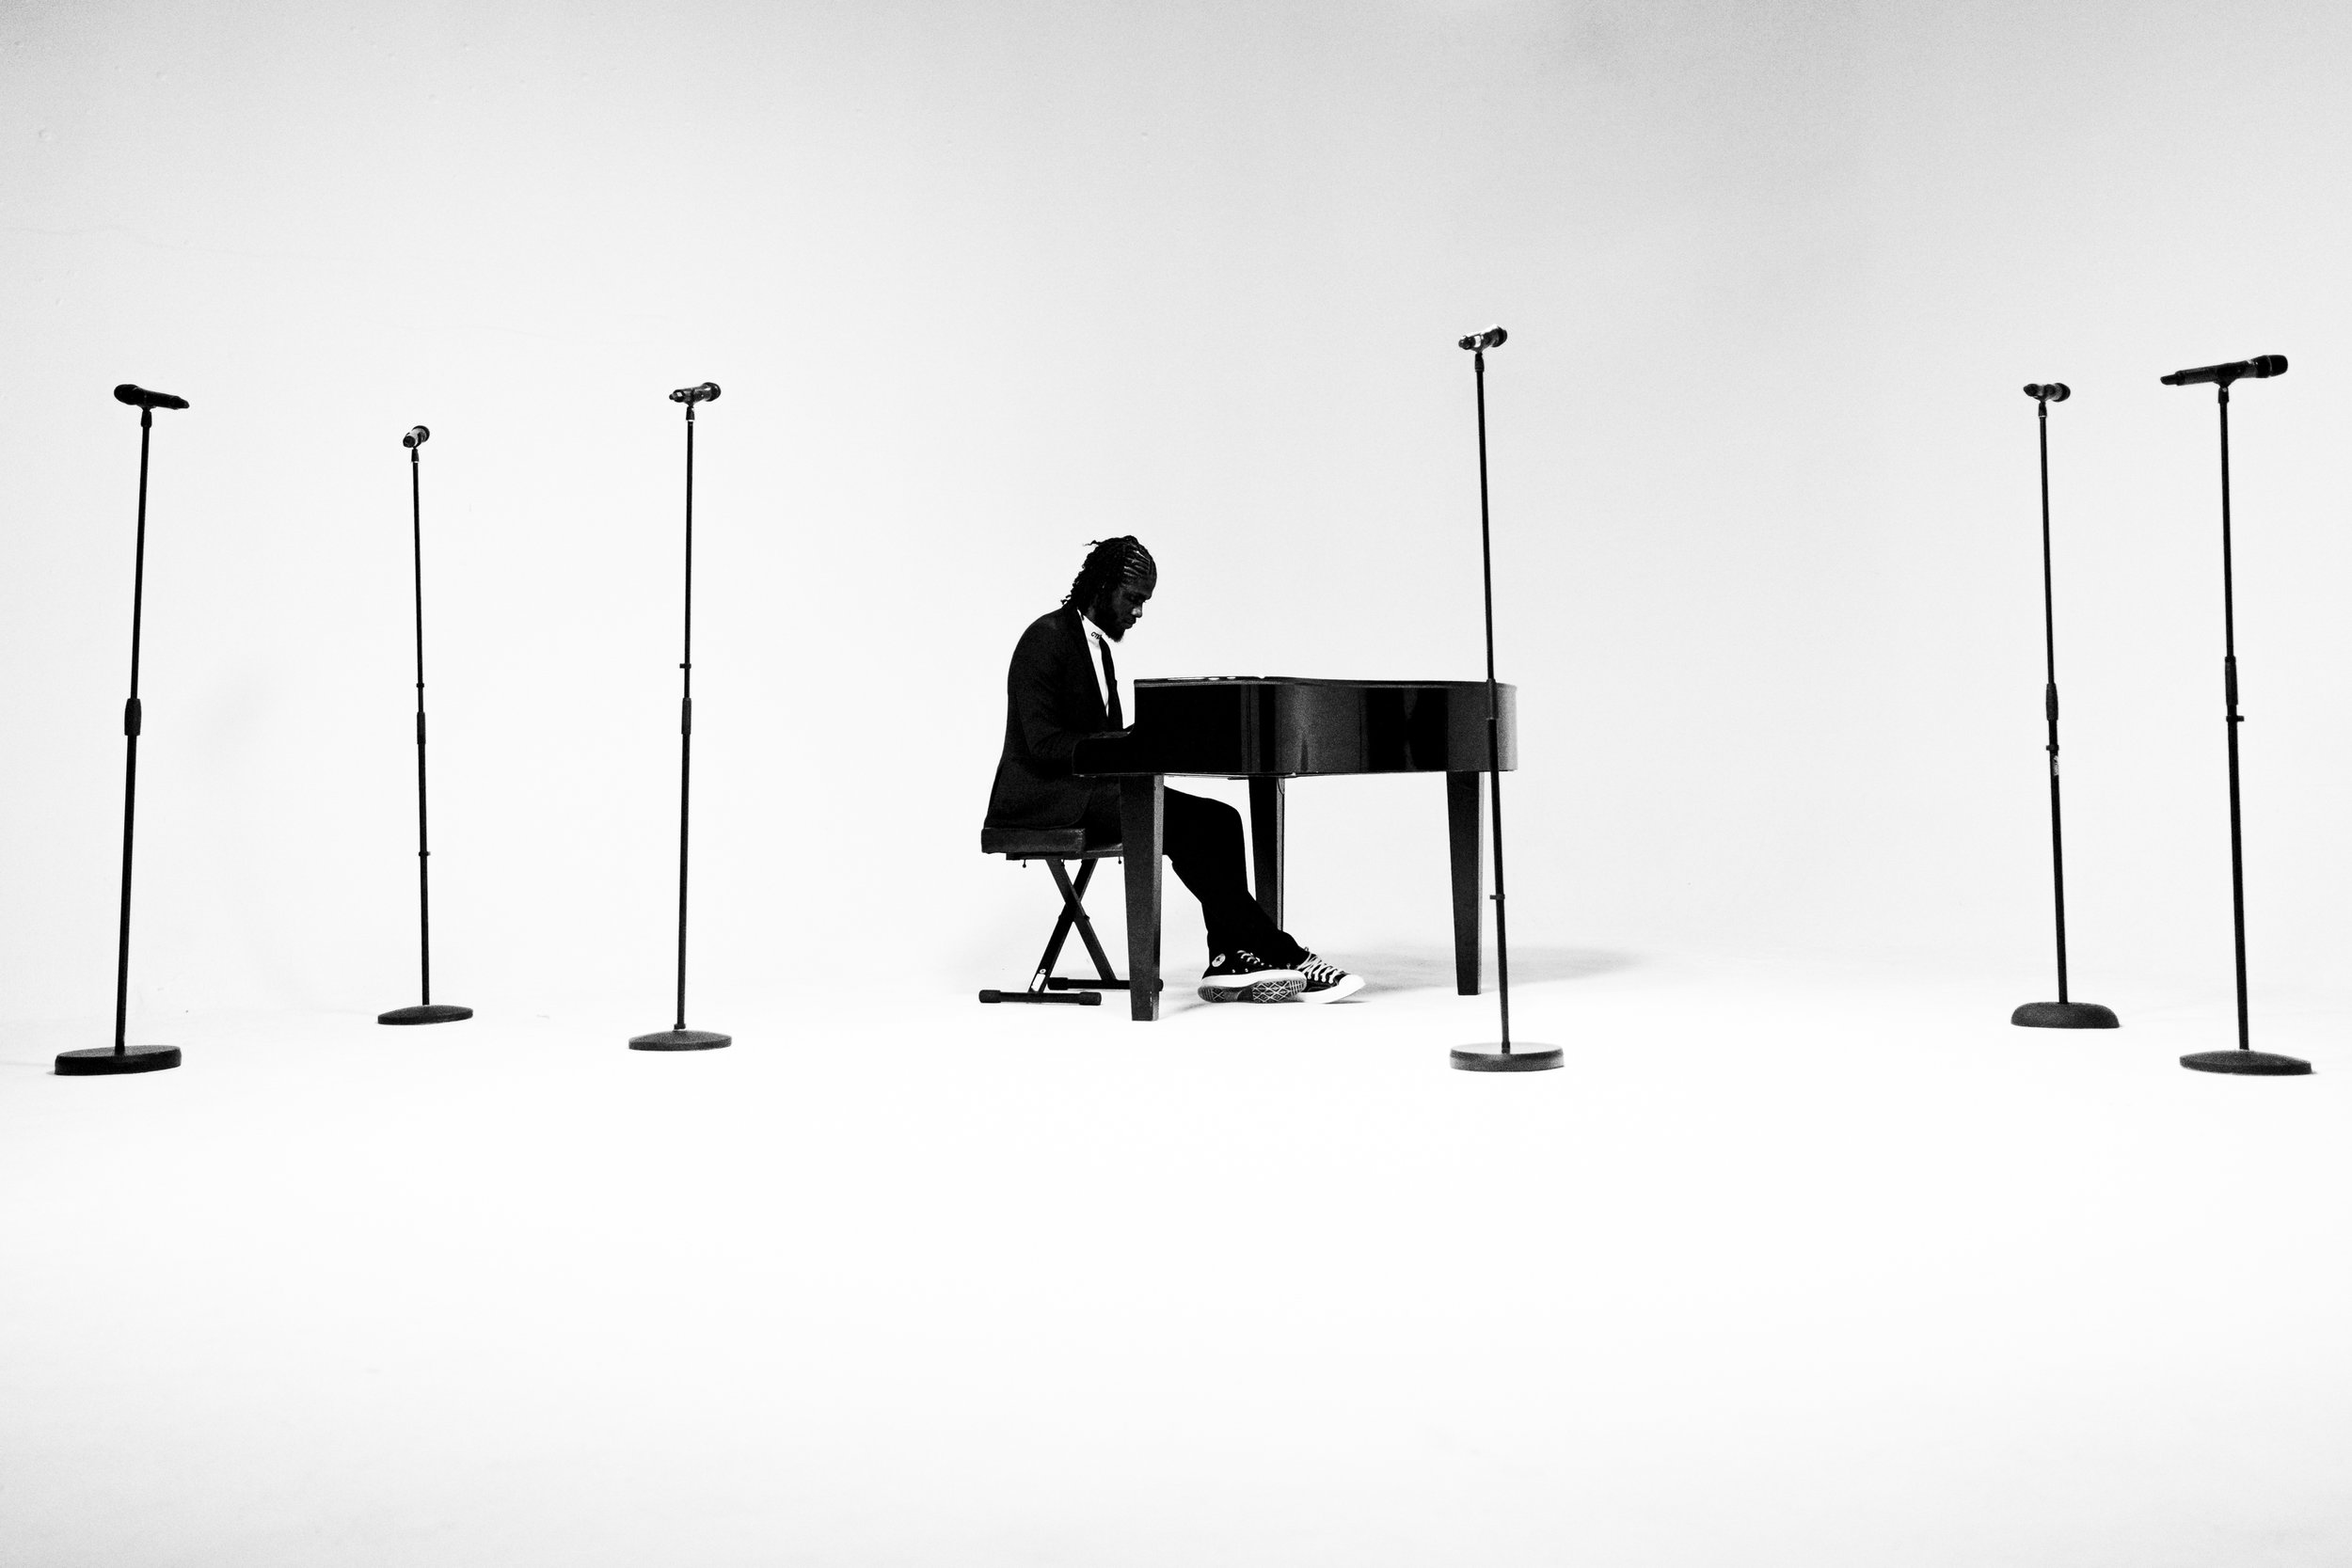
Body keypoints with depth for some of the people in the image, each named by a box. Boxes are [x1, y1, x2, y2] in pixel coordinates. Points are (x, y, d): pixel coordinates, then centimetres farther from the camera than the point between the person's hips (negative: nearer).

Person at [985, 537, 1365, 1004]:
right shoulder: (1046, 637, -11)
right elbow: (1043, 742, -19)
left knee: (1219, 820, -11)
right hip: (1045, 799, -9)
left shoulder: (1097, 645, 18)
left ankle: (1229, 958, -20)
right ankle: (1282, 956, -21)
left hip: (1088, 786, 9)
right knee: (1185, 827, -26)